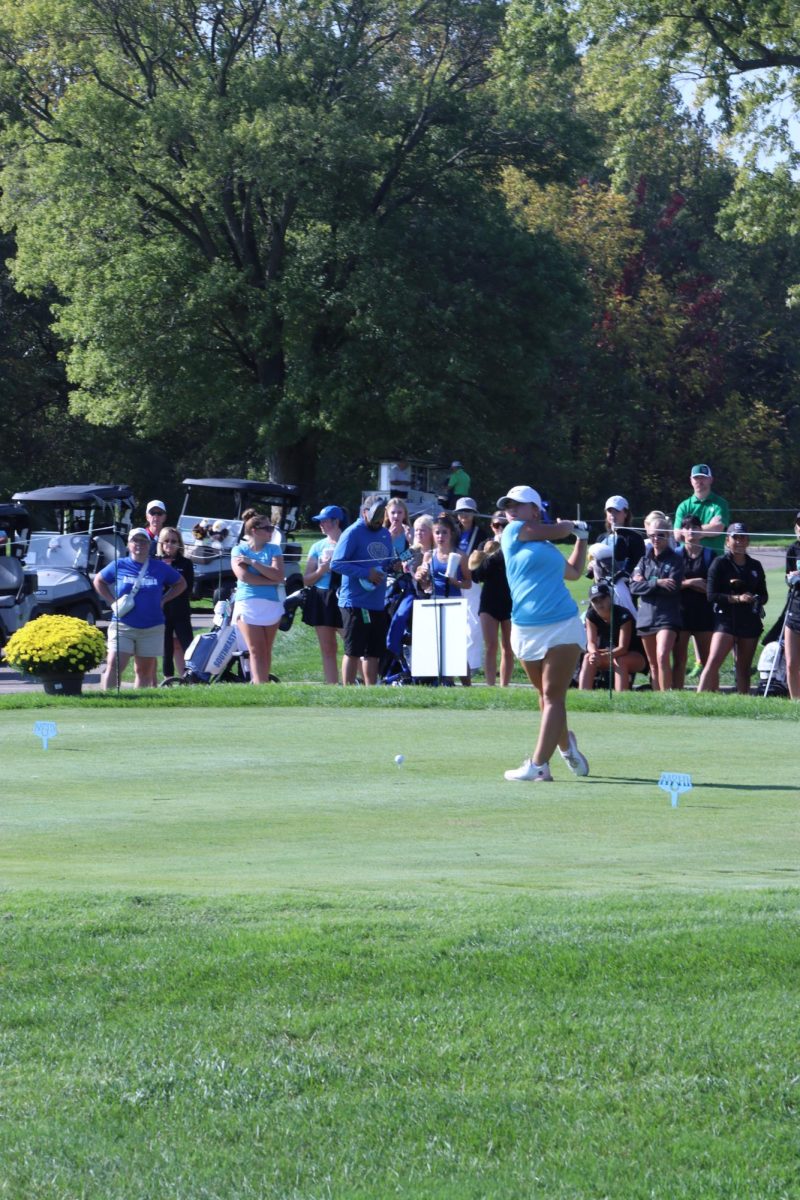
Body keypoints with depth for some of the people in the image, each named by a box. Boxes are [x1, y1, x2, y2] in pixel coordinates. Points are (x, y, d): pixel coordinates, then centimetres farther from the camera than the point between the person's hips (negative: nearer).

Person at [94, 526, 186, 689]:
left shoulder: (160, 567, 6)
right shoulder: (119, 566, 3)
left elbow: (181, 584, 18)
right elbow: (98, 581, 16)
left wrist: (163, 600, 6)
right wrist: (112, 601, 4)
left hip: (152, 627, 2)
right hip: (122, 626, -2)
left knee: (144, 670, 8)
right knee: (114, 666, -13)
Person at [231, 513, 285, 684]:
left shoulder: (273, 549, 9)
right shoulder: (239, 550, 5)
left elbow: (278, 575, -5)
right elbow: (243, 576, -11)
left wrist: (252, 562, -10)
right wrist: (271, 581, -10)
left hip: (271, 605, 3)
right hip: (247, 604, -3)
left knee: (266, 651, 4)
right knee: (256, 650, -10)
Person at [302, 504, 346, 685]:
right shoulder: (318, 547, 13)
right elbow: (306, 580, 12)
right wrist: (321, 570, -6)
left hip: (342, 599, -4)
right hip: (321, 600, 4)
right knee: (327, 650, 6)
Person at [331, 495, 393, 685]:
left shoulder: (385, 534, 16)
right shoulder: (353, 533, -8)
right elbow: (336, 563, -14)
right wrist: (366, 573, -20)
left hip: (378, 603, 7)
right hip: (355, 603, -7)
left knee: (374, 651, 11)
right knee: (353, 651, -5)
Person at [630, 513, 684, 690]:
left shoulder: (675, 560, 0)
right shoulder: (644, 560, 13)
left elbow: (673, 588, -13)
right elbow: (634, 586, 1)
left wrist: (646, 583, -6)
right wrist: (656, 583, -13)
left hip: (667, 617, -5)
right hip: (646, 616, 5)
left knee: (662, 657, -21)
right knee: (653, 663, 9)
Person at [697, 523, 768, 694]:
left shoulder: (755, 566, 13)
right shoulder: (720, 563, 0)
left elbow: (763, 595, 17)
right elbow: (712, 595, -7)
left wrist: (757, 600, -6)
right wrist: (737, 598, -16)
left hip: (750, 621, 4)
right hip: (726, 619, -4)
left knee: (744, 668, 9)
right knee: (713, 662, -18)